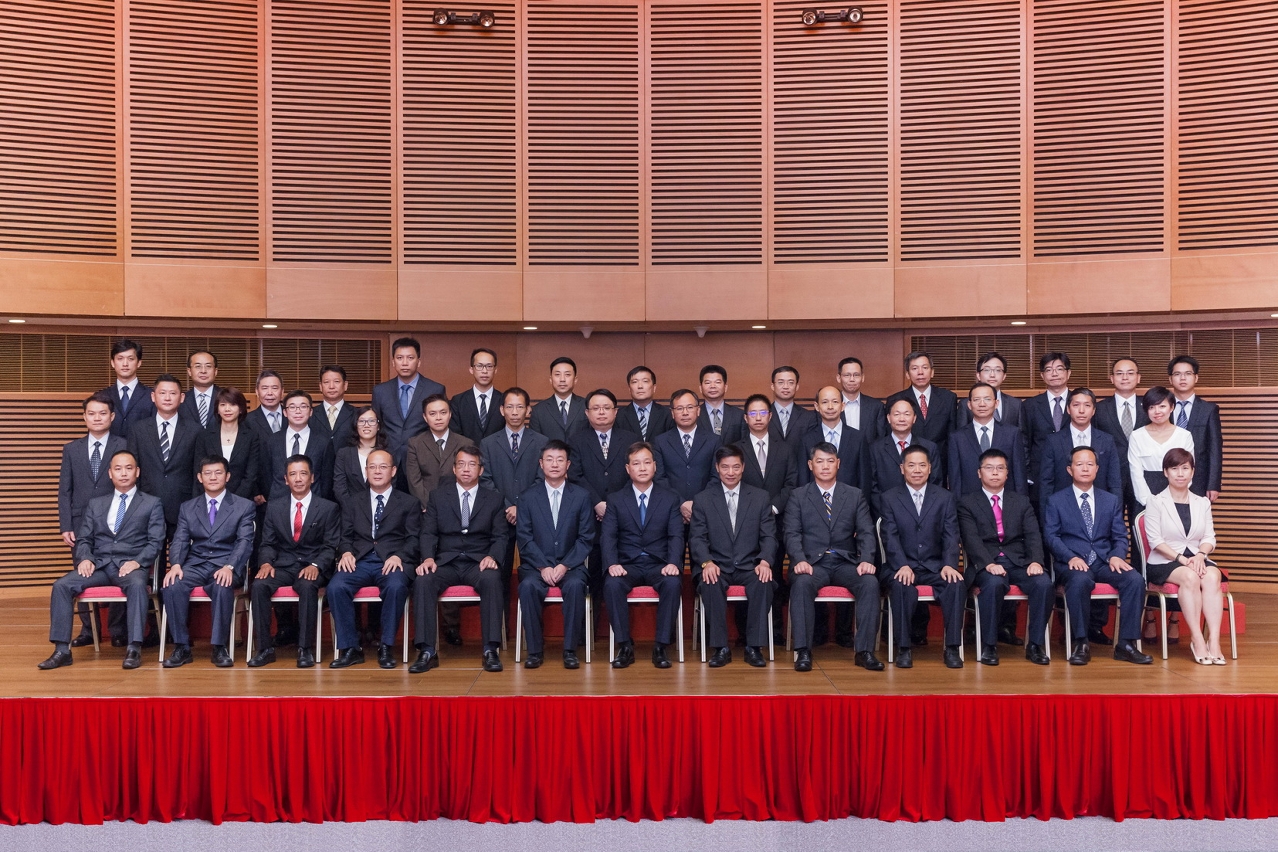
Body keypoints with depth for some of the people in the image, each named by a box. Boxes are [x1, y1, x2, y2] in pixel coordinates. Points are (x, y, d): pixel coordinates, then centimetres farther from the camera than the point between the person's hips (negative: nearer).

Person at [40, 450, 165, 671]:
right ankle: (62, 650, -17)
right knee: (62, 585, -22)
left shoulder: (152, 504, 9)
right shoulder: (95, 504, 19)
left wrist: (137, 562, -17)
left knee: (137, 584, -37)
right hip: (99, 564, 4)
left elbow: (155, 542, 1)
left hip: (131, 565, -4)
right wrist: (85, 558, -7)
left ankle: (134, 648, -37)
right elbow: (83, 539, 15)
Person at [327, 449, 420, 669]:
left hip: (392, 562, -2)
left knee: (396, 586, -36)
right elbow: (345, 536, 15)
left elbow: (414, 538, 5)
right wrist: (346, 552, -7)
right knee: (335, 587, -28)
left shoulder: (409, 503, 15)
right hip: (359, 561, 2)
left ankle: (386, 647, -19)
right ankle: (350, 648, -16)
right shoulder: (353, 504, 23)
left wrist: (399, 556, -14)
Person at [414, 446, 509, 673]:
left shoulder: (494, 499, 12)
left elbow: (500, 536, 6)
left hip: (479, 563, -1)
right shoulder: (437, 496, 13)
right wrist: (428, 558, -14)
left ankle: (491, 650, -32)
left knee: (491, 579, -35)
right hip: (445, 562, 1)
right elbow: (428, 533, 6)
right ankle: (427, 652, -27)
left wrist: (492, 557, -15)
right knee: (422, 580, -31)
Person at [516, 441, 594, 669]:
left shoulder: (582, 496, 6)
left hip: (571, 565, 0)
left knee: (575, 585, -33)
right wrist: (543, 567, -13)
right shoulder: (528, 498, 8)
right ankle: (535, 649, -20)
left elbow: (586, 539, 1)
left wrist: (565, 566, -12)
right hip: (536, 565, 1)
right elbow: (524, 538, 1)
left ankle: (570, 649, -22)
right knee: (528, 586, -32)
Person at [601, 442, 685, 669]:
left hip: (659, 565, 0)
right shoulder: (615, 500, 10)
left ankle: (661, 646, -21)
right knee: (612, 584, -31)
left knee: (673, 583, -32)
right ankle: (625, 646, -20)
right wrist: (613, 564, -19)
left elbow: (676, 536, 0)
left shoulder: (670, 499, 9)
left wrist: (673, 563, -19)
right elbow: (608, 536, 0)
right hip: (628, 565, 0)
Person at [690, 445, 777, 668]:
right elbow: (696, 538, 0)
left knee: (764, 582, -32)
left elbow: (769, 536, 4)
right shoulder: (702, 500, 8)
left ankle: (754, 647, -22)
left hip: (750, 566, 1)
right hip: (717, 567, -1)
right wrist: (707, 562, -19)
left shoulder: (761, 497, 11)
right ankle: (720, 648, -24)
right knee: (710, 584, -34)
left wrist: (765, 561, -16)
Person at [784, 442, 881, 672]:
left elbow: (866, 532, 5)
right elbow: (792, 534, -1)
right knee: (802, 582, -35)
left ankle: (865, 651, -23)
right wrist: (800, 560, -20)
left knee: (870, 582, -28)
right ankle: (803, 651, -31)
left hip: (846, 562, 2)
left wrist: (866, 560, -15)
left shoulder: (855, 495, 14)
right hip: (812, 562, -2)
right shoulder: (798, 496, 9)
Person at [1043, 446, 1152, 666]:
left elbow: (1120, 536, 12)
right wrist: (1071, 557, -18)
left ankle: (1126, 644, -19)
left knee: (1135, 579, -26)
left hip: (1105, 562, 3)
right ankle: (1081, 644, -26)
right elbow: (1051, 536, -1)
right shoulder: (1055, 501, 10)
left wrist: (1117, 556, -11)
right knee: (1080, 580, -37)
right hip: (1073, 563, -3)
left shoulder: (1112, 501, 19)